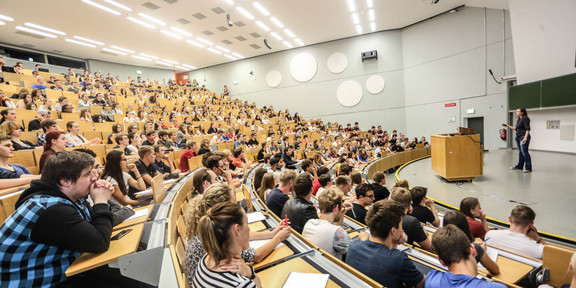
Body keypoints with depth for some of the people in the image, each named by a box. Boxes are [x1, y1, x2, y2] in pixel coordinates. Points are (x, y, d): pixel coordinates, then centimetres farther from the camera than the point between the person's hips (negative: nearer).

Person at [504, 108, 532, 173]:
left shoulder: (525, 119, -10)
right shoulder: (519, 120, 16)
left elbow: (528, 129, -17)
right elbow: (516, 129, 23)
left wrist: (525, 137, -27)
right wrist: (508, 126, 22)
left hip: (523, 137, -9)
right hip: (518, 137, 9)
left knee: (525, 152, -8)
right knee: (520, 152, 13)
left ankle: (528, 168, -3)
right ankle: (519, 166, 20)